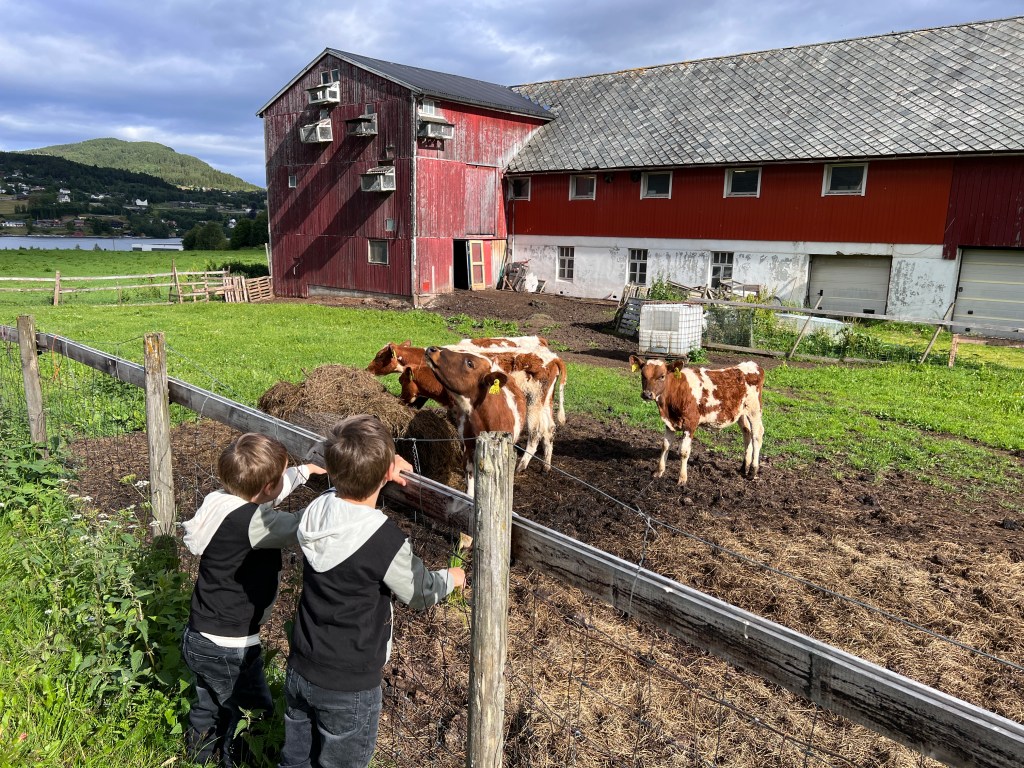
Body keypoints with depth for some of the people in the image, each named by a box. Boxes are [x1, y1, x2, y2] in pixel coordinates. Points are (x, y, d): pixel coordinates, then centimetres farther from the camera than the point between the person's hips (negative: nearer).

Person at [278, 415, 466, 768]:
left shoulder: (317, 511, -13)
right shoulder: (387, 542, -29)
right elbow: (420, 593, -10)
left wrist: (370, 466, 22)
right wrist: (451, 578, 10)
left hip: (300, 670, 5)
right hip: (348, 686, -5)